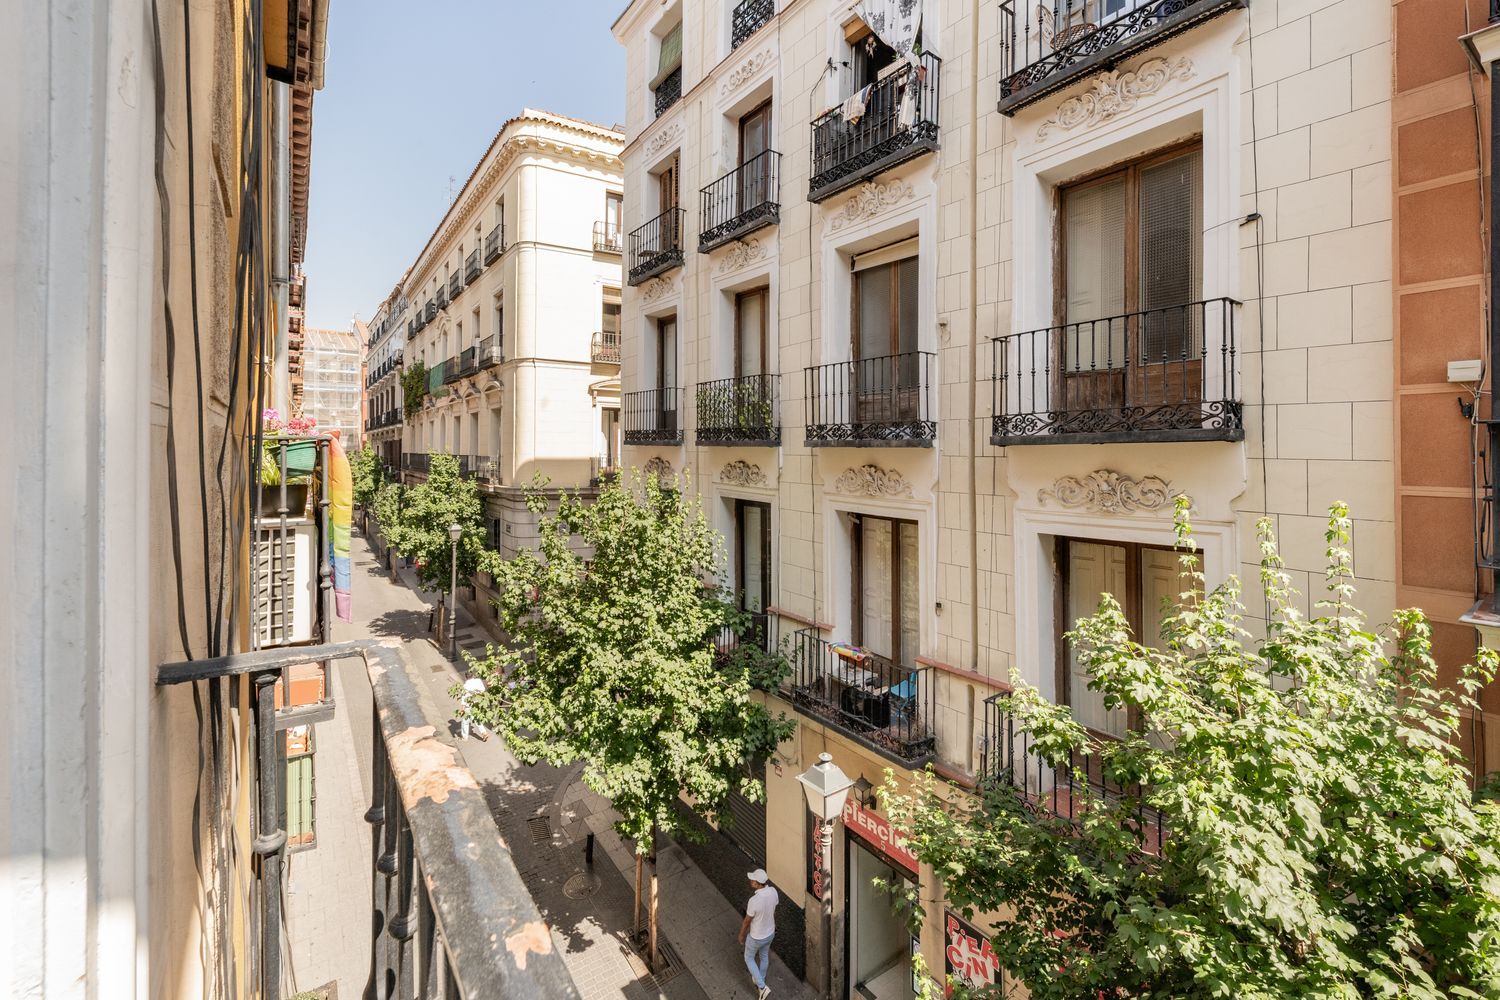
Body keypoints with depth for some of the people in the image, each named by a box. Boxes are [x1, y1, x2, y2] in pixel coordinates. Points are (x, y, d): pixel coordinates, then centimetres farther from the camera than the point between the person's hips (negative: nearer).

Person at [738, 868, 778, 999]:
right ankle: (760, 981, 54)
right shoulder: (773, 892, -23)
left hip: (757, 937, -5)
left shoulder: (753, 901, -42)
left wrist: (741, 935, -2)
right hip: (770, 932, 5)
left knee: (749, 958, 25)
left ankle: (762, 987, 26)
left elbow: (746, 921, -22)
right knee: (764, 955, 31)